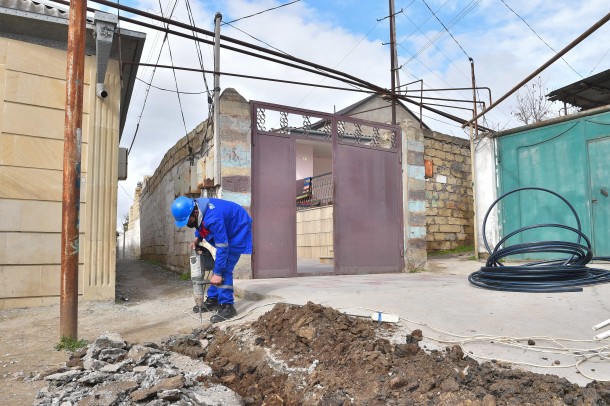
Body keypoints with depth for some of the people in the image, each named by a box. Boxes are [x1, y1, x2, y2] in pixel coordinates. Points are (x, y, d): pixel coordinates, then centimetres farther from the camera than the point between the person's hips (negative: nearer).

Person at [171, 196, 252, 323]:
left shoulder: (213, 218, -38)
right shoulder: (196, 207, -12)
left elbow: (222, 248, -33)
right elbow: (201, 227, 13)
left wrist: (217, 273, -28)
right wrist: (197, 239, -4)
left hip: (238, 231, -9)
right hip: (226, 232, 9)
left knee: (224, 270, -15)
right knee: (218, 266, 11)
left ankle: (227, 306, -9)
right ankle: (212, 300, 21)